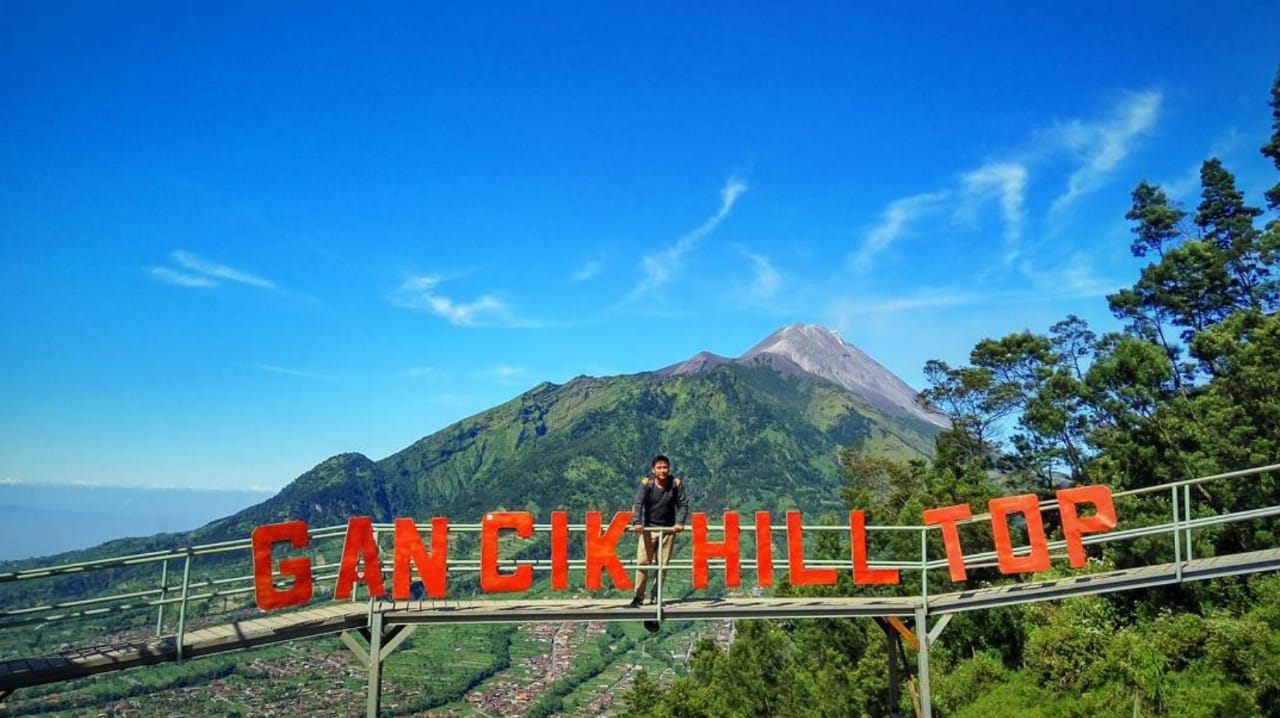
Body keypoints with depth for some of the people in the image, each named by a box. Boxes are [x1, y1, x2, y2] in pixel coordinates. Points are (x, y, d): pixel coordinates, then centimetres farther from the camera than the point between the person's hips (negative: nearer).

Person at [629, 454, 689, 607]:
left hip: (668, 529, 1)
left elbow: (683, 504, -8)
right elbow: (638, 503, -18)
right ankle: (638, 596, 4)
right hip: (649, 528, -1)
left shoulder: (676, 483, -7)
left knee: (663, 564, 3)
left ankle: (655, 596, 16)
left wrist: (679, 522, -22)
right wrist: (637, 523, -32)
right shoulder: (647, 483, -11)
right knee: (642, 562, -5)